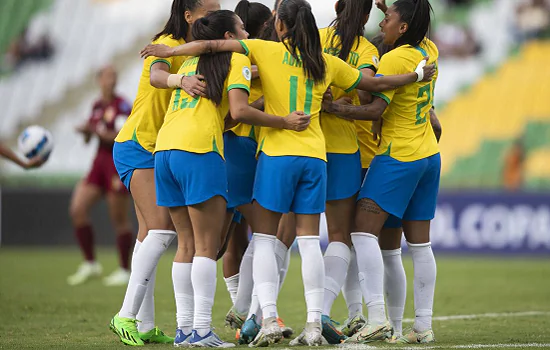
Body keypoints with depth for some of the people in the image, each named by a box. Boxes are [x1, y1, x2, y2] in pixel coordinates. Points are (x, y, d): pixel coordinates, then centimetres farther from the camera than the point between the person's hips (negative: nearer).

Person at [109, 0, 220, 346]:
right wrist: (181, 80, -57)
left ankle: (145, 326, 7)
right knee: (162, 229, -18)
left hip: (163, 151, 9)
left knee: (152, 233, 7)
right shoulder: (168, 45, -14)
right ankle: (127, 315, -16)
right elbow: (156, 75, -35)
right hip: (139, 146, -9)